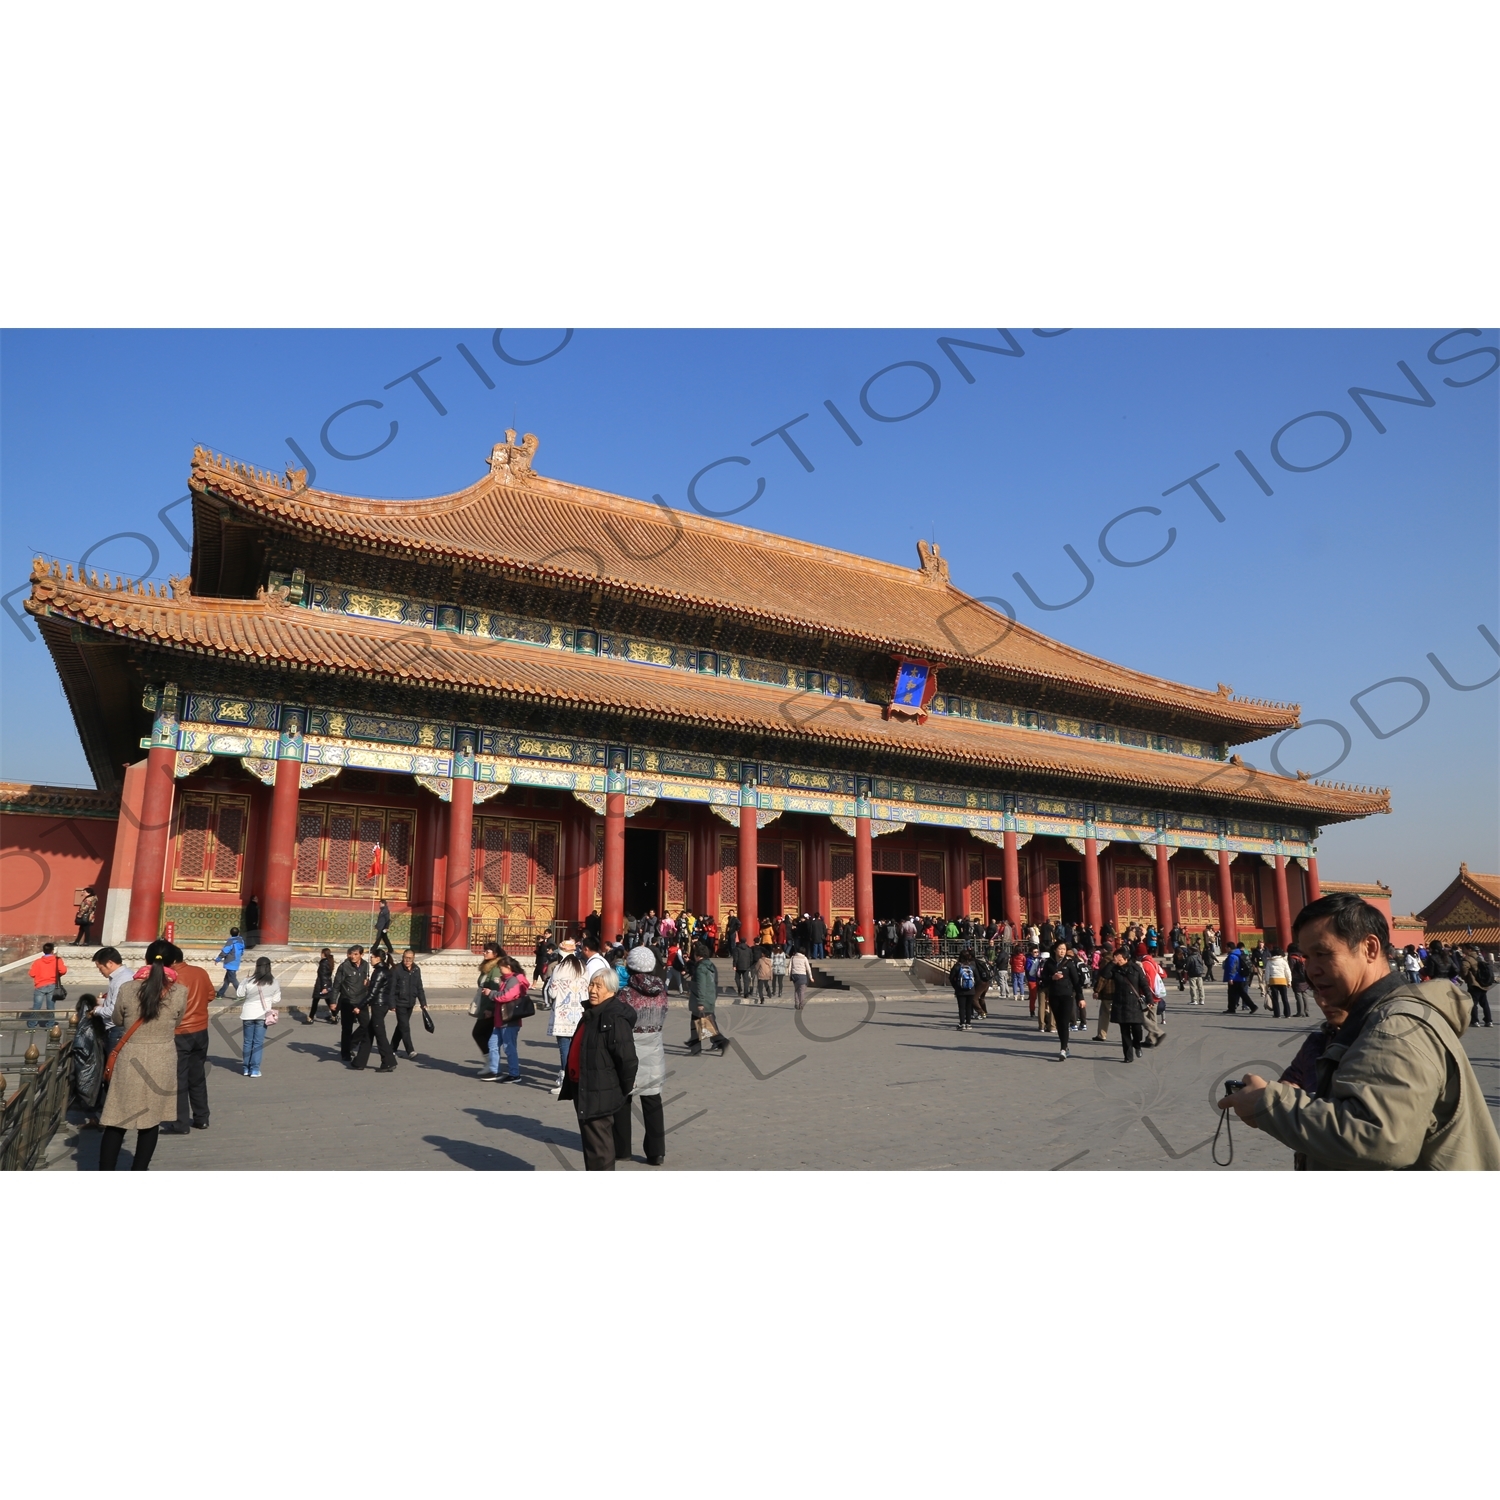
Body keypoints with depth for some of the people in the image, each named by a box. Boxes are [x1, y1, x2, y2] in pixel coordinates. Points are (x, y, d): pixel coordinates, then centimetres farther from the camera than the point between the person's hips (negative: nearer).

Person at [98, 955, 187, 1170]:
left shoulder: (127, 990, -7)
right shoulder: (179, 993, -10)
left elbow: (118, 1019, 10)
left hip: (130, 1062, 0)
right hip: (161, 1063, 0)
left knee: (117, 1123, 9)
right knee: (151, 1121, 13)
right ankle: (139, 1170, 22)